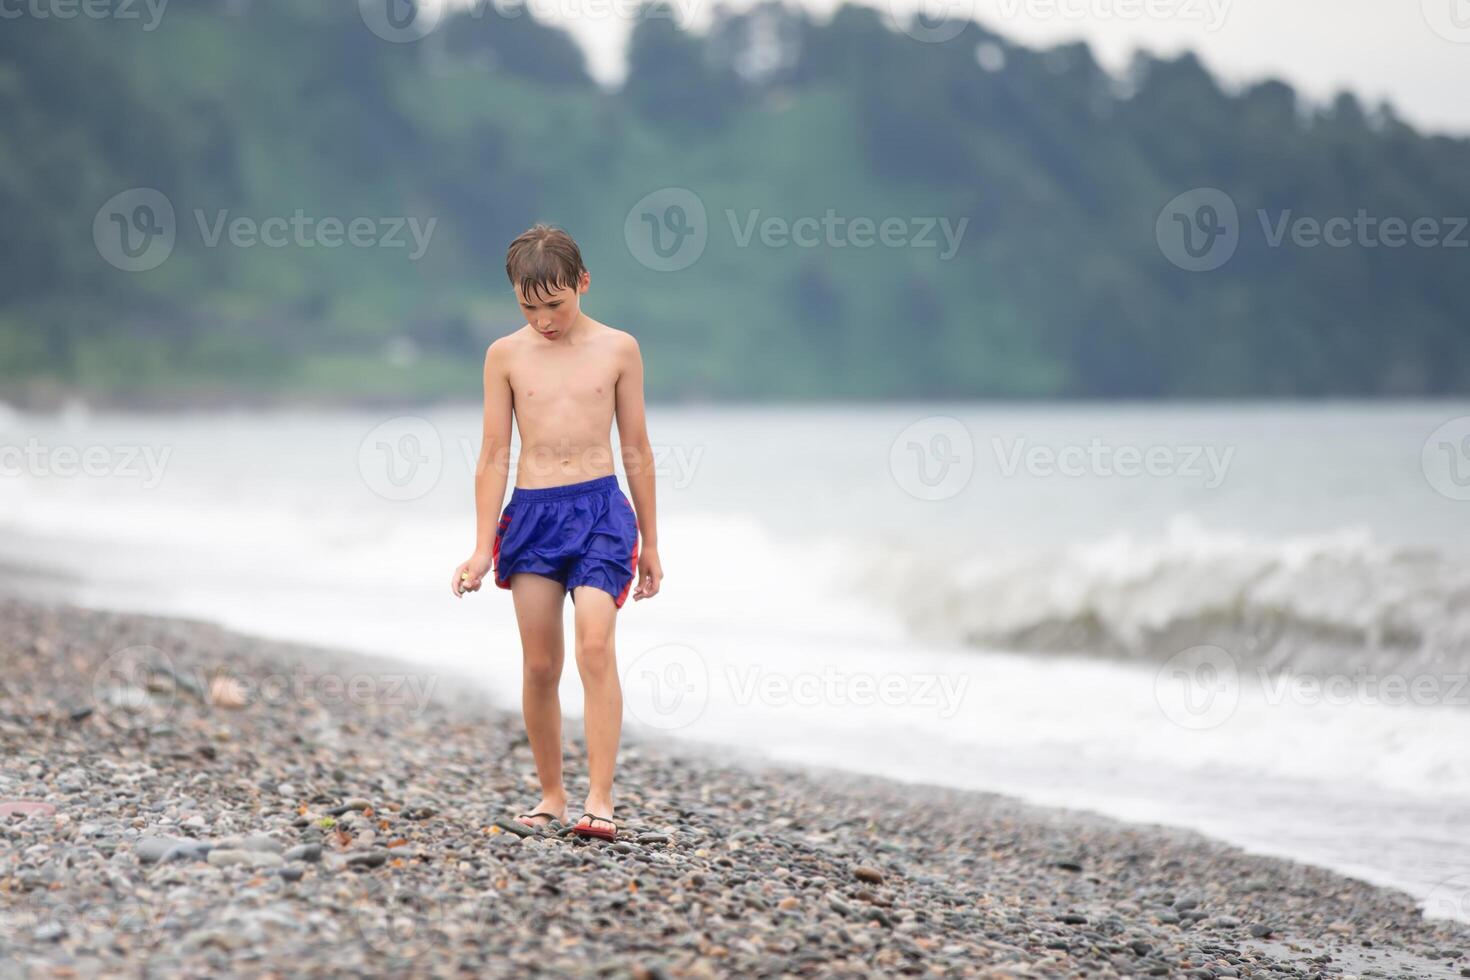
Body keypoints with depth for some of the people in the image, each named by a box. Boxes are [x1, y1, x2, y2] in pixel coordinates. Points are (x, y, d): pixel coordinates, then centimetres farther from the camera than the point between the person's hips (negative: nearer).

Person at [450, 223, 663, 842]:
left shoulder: (617, 349, 3)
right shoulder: (506, 355, 5)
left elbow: (636, 450, 8)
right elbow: (494, 456, 7)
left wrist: (649, 542, 11)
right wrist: (483, 549, 3)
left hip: (600, 508, -2)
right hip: (531, 512, 2)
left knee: (595, 645, -17)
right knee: (539, 664, 3)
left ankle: (599, 800, -18)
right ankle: (551, 794, 18)